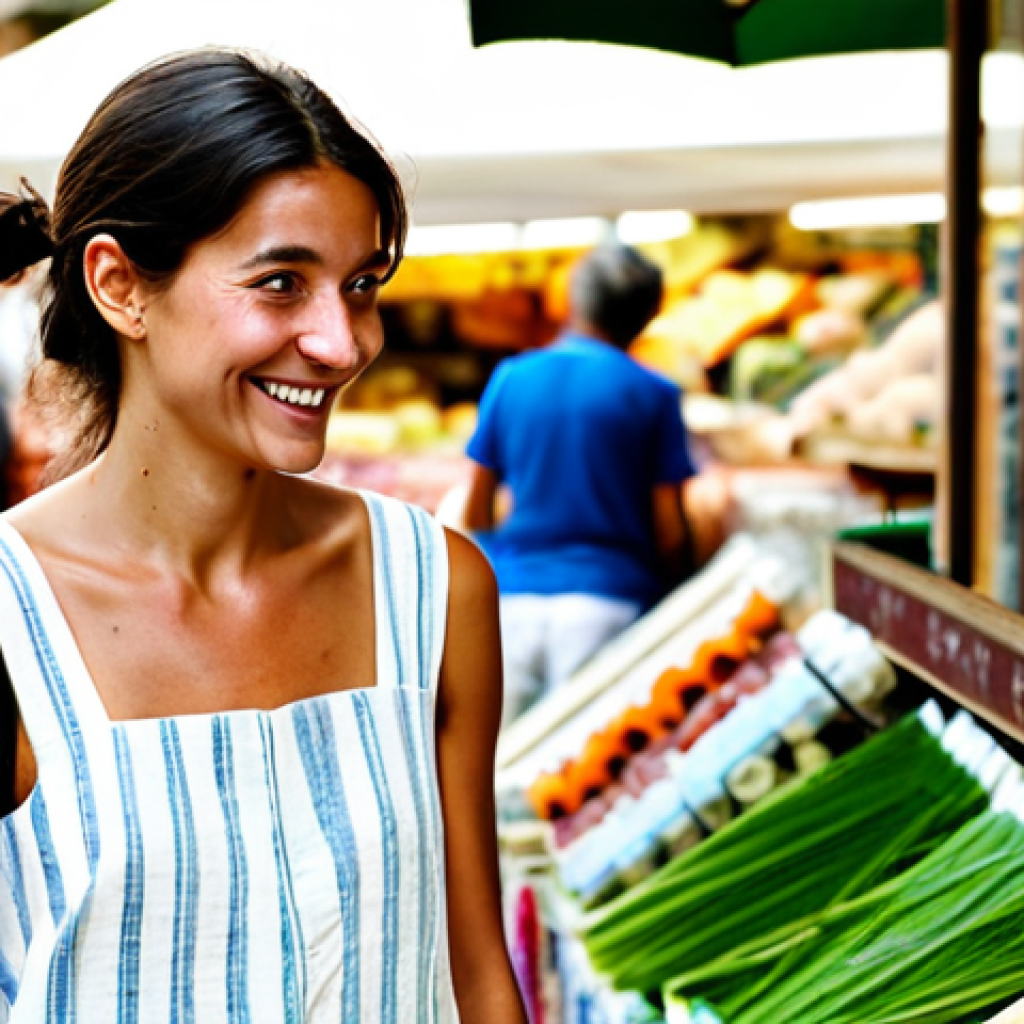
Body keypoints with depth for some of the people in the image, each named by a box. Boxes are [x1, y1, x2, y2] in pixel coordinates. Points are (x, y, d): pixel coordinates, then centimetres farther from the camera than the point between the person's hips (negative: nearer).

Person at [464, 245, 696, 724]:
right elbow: (669, 531, -1)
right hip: (605, 598, -2)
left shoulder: (510, 378, 7)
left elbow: (475, 512, 10)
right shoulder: (653, 394, 0)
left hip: (514, 597, 2)